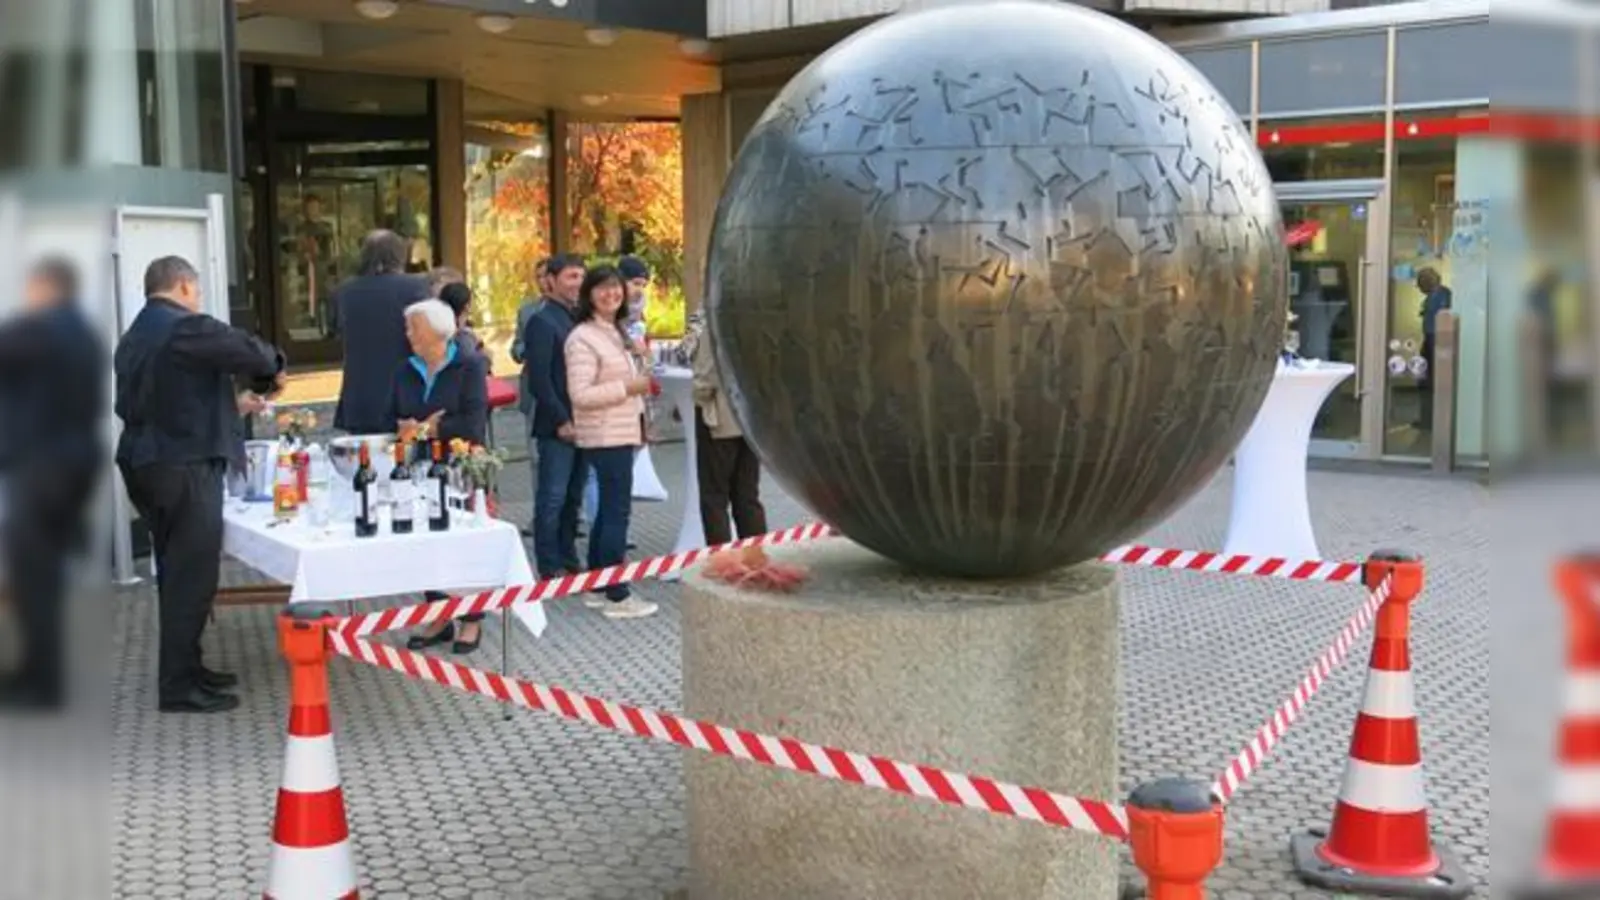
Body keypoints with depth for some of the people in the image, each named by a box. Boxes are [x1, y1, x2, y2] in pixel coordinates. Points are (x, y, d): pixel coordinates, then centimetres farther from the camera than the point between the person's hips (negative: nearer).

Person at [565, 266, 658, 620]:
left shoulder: (615, 332, 15)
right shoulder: (583, 338, -14)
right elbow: (580, 395, -21)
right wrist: (628, 387, -19)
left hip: (621, 434, 10)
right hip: (605, 437, -10)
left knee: (608, 509, 14)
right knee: (617, 511, -8)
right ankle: (617, 596, -5)